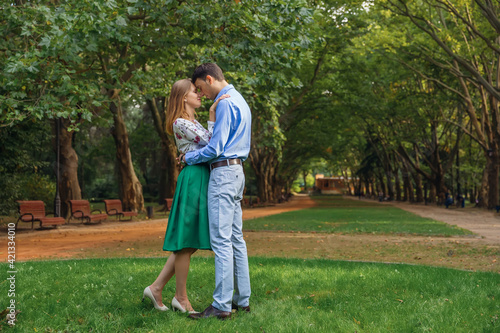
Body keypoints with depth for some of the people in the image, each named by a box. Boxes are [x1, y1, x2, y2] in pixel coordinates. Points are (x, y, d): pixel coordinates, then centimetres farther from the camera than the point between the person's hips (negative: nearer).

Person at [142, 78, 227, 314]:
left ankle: (156, 288, 15)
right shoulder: (181, 123, -9)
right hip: (194, 178, -10)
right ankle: (181, 297, 9)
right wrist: (212, 116, -18)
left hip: (203, 179, 10)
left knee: (191, 242, 11)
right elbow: (209, 142, -16)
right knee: (186, 240, -2)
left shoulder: (194, 123, 21)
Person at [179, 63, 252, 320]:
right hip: (236, 171, 10)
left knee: (221, 240, -10)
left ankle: (222, 305, -8)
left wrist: (188, 158, -2)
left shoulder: (226, 103, -12)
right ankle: (242, 299, 14)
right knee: (236, 239, 10)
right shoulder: (239, 100, 20)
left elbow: (215, 148, -16)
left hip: (224, 172, -10)